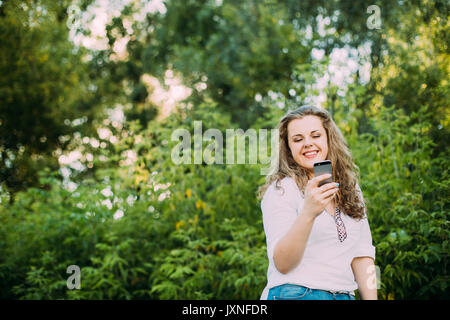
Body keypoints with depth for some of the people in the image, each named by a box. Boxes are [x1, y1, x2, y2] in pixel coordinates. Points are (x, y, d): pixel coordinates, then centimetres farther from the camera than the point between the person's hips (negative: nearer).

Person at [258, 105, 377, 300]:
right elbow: (282, 264, -17)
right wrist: (308, 213, -30)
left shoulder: (350, 189, 10)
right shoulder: (281, 189, -8)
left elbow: (362, 254, 7)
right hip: (295, 294, -5)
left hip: (345, 295, 5)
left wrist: (371, 298, -3)